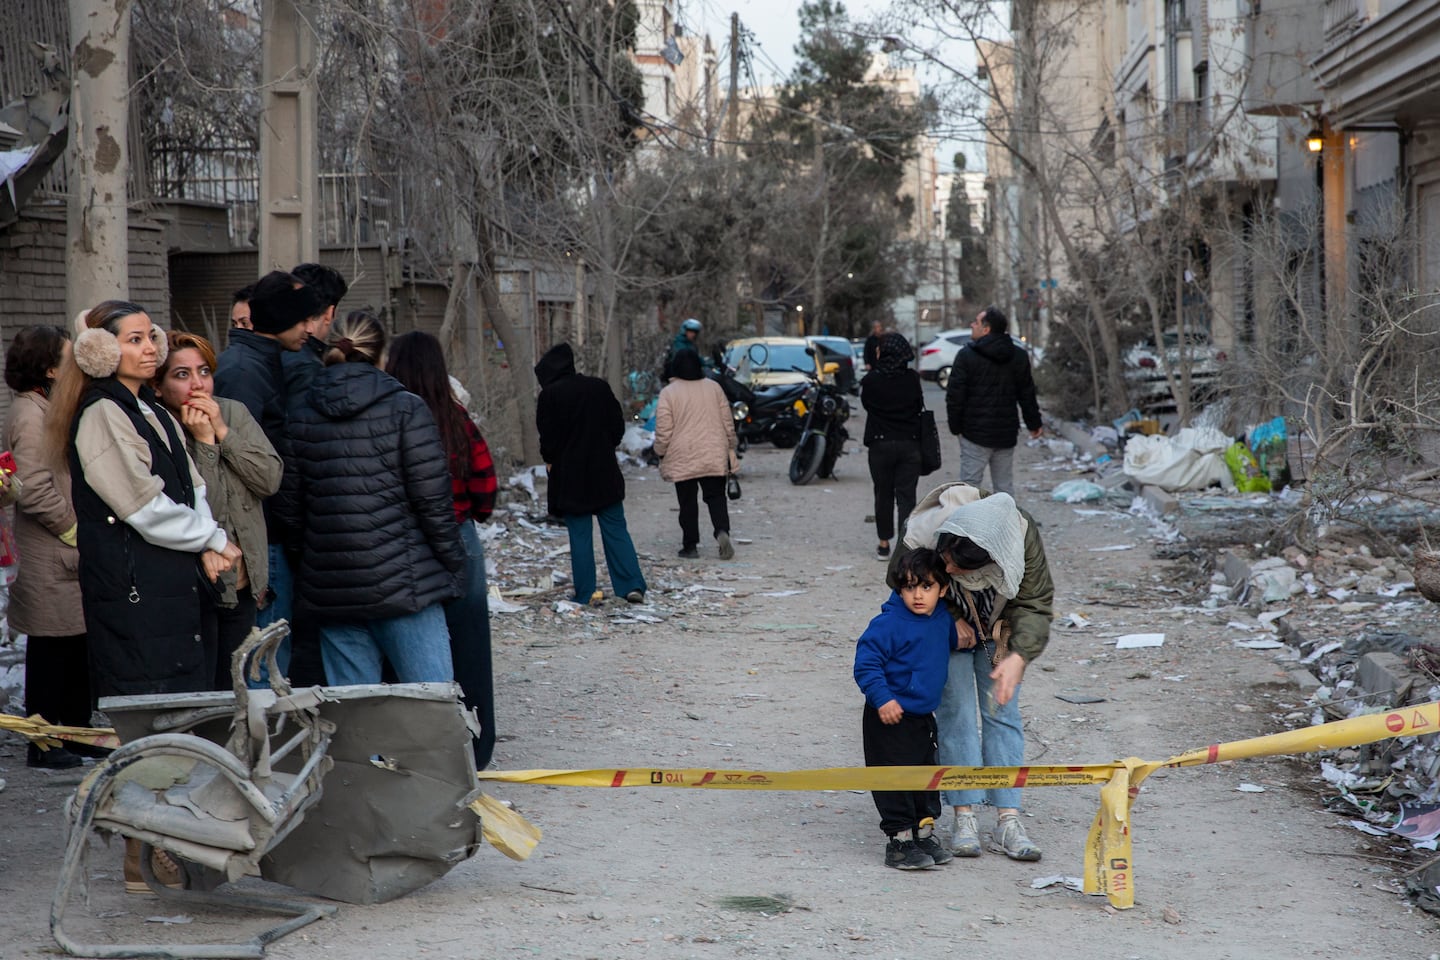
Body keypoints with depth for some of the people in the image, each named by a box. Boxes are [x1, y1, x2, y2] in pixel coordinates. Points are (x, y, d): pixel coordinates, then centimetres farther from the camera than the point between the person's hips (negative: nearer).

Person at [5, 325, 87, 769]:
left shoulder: (51, 409, 17)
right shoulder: (30, 414, -15)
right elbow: (35, 490, -22)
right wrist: (77, 531, -14)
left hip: (70, 557, 9)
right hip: (51, 562, -9)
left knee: (79, 647, 13)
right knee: (52, 650, -2)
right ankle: (44, 744, 7)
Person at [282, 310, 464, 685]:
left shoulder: (300, 418, 6)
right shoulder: (406, 409, -5)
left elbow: (289, 509, 7)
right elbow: (433, 500, -7)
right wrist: (453, 564, 4)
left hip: (329, 589, 4)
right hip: (402, 582, -4)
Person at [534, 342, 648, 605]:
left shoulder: (550, 395, -10)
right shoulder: (599, 387, 2)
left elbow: (547, 435, -9)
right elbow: (618, 426, 4)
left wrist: (549, 459, 8)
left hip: (570, 477, -3)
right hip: (605, 472, 3)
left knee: (580, 535, 3)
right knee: (616, 529, 7)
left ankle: (585, 593, 3)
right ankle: (633, 585, -1)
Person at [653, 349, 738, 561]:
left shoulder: (669, 393, -6)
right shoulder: (714, 388, 4)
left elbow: (663, 430, -8)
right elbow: (728, 422, 8)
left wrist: (661, 454, 5)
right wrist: (731, 448, 19)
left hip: (682, 458, -2)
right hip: (714, 456, 2)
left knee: (687, 502, 6)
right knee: (716, 496, 6)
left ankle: (690, 545, 7)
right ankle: (722, 531, -17)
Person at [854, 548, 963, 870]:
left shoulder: (943, 619, 3)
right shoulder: (888, 624, -20)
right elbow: (866, 663, -20)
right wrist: (882, 698, -25)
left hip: (922, 716, 8)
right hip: (890, 718, -7)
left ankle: (925, 832, 28)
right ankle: (900, 840, 3)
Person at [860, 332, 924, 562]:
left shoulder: (871, 380, -10)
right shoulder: (912, 379, -5)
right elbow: (919, 407, 5)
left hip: (881, 443, -1)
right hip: (910, 444, 1)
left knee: (883, 495, 13)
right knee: (906, 495, 2)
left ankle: (884, 544, 19)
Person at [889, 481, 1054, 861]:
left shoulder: (1022, 535, -35)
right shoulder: (921, 535, -36)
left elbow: (1035, 603, -23)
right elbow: (899, 582, -14)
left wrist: (1018, 656, -38)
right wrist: (951, 623, -19)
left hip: (999, 631, 1)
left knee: (1003, 715, -2)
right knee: (956, 715, -7)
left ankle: (1007, 823, -1)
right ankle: (964, 818, -1)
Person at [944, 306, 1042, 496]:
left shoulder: (966, 355, -8)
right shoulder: (1019, 356, 7)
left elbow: (955, 395, -9)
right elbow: (1027, 394, 12)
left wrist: (955, 426, 1)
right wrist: (1034, 423, 22)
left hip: (975, 432, -5)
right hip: (1007, 433, 5)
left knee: (970, 485, -3)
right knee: (1005, 487, 11)